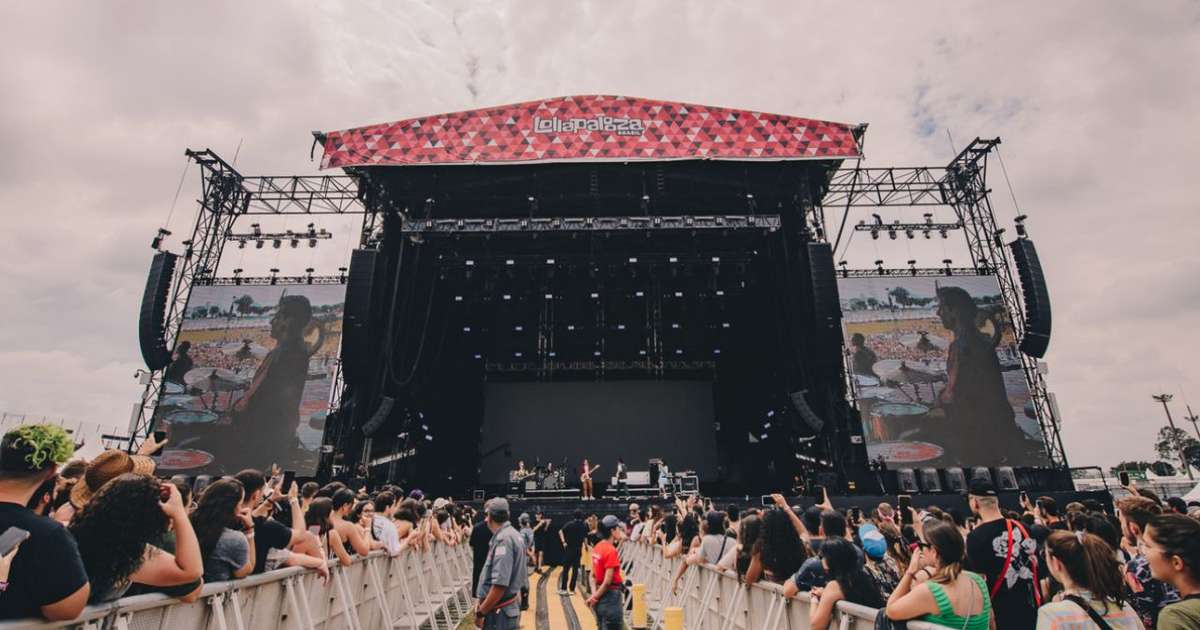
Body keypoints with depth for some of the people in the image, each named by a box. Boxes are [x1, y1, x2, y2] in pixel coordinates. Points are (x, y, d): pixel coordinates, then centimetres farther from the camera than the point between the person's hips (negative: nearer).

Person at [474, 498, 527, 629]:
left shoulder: (503, 539, -19)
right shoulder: (512, 535, 11)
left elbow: (500, 584, -26)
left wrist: (480, 612, -17)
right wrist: (483, 602, 15)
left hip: (499, 612, -9)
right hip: (509, 607, 9)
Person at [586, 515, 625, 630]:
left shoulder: (597, 548, 5)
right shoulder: (611, 550, -20)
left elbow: (593, 575, 8)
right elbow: (608, 581, -20)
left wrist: (594, 594, 0)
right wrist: (595, 597, -9)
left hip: (601, 596, 8)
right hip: (611, 596, -8)